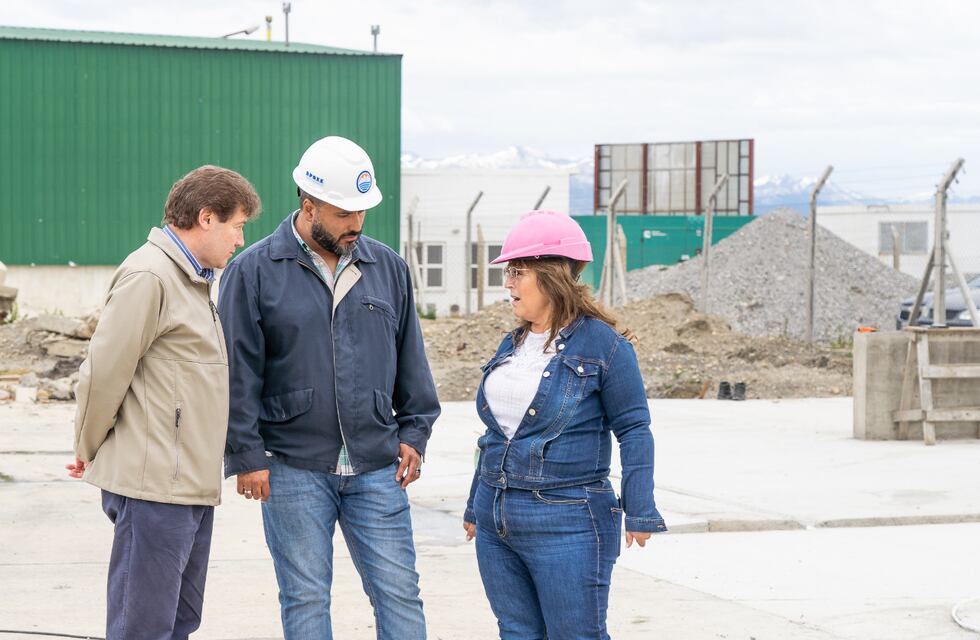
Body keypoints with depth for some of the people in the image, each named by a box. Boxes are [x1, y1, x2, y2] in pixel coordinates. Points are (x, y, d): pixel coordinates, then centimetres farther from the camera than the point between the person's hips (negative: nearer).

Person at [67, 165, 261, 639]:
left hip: (192, 485, 10)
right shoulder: (148, 276, -14)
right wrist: (88, 451, -1)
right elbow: (104, 372, -13)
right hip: (154, 484, -10)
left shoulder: (193, 279, 19)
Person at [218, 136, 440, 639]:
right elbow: (238, 374, -3)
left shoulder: (387, 268, 9)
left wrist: (414, 432, 9)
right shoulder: (253, 272, -2)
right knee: (305, 598, 4)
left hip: (377, 467, 3)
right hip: (293, 469, -3)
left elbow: (410, 360, 16)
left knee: (399, 593, 1)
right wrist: (246, 455, -6)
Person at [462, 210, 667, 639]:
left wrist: (639, 512, -13)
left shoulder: (603, 344, -9)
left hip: (567, 523, -7)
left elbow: (633, 430, -8)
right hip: (496, 526, 7)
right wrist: (475, 508, 24)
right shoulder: (512, 346, 12)